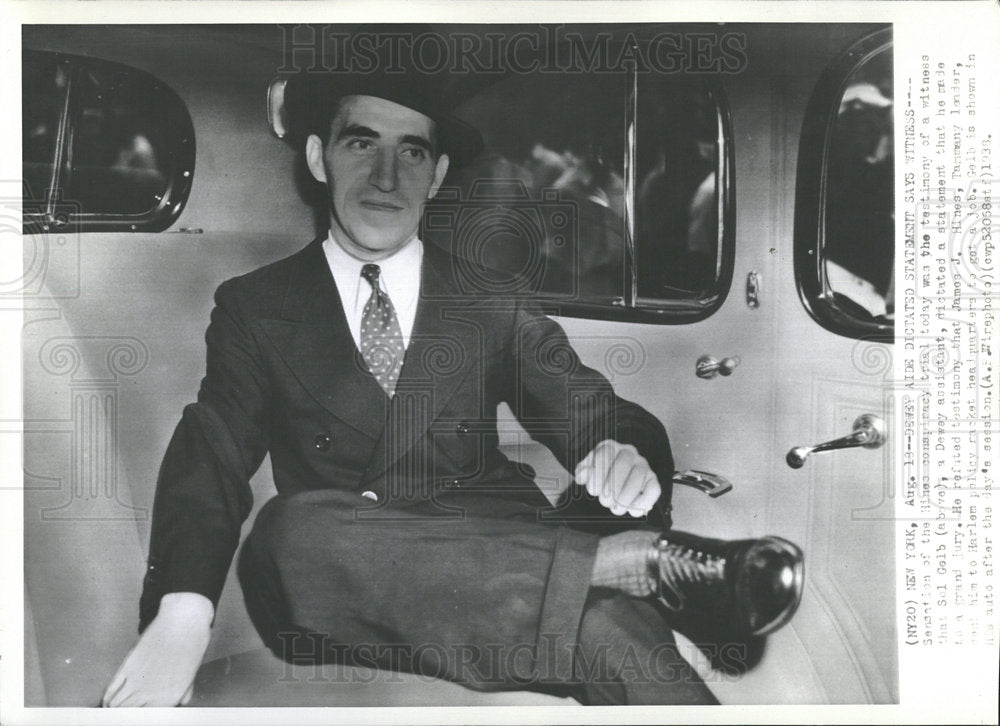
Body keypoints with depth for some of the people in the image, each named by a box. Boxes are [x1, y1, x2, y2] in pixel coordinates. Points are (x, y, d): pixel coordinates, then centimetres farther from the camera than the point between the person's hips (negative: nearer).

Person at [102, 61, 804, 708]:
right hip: (340, 609, 2)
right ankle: (640, 562, -28)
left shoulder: (499, 311, 13)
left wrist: (624, 453, -21)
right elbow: (211, 461, -1)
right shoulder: (253, 308, 10)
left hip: (492, 560, -2)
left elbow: (598, 415, 6)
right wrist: (181, 616, -21)